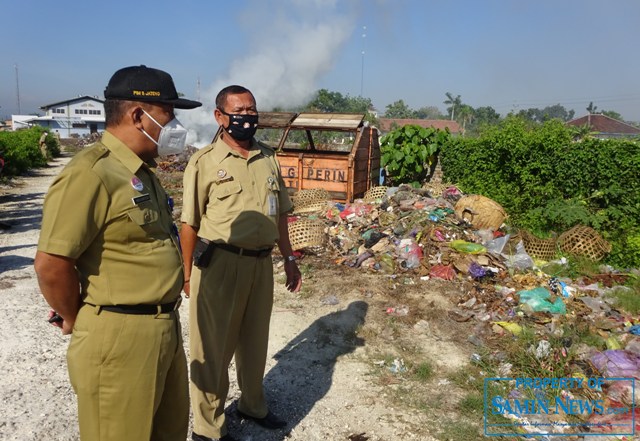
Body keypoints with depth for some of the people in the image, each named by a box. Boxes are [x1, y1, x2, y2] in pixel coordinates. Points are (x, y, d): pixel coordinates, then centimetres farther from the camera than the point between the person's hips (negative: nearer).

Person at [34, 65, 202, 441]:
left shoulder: (143, 173, 11)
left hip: (165, 328, 9)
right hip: (119, 336, -9)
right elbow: (51, 263, -22)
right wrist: (76, 321, -8)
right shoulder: (90, 173, -20)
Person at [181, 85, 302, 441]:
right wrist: (189, 274, -6)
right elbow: (190, 223, -6)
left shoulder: (269, 158, 8)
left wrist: (289, 258, 14)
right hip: (220, 263, -5)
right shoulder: (204, 161, -7)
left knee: (255, 340, 20)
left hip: (261, 263, 5)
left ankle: (253, 405, 43)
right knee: (213, 346, 8)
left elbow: (279, 213, 14)